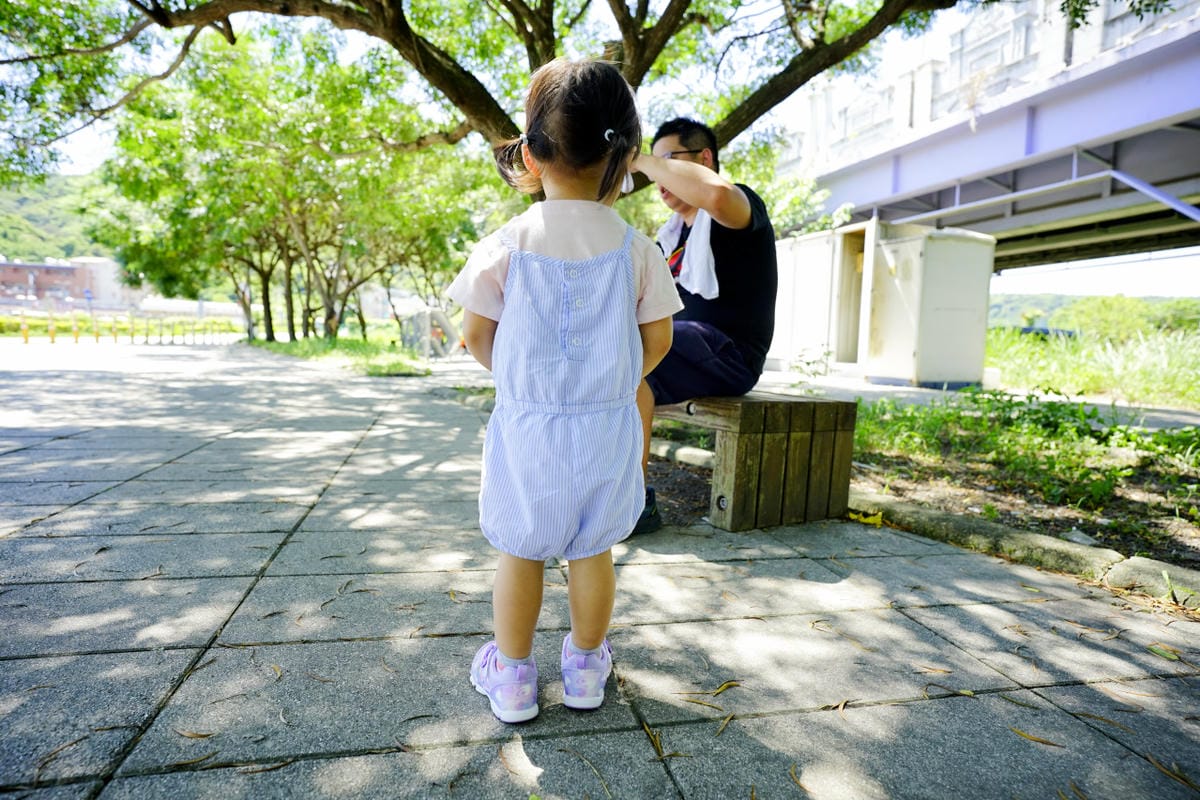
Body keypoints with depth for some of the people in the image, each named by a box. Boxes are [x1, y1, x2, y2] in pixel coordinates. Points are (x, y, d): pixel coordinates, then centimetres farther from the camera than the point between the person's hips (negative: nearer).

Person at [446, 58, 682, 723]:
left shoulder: (506, 244, -7)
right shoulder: (635, 248, -4)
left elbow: (476, 334, -2)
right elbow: (658, 338, 2)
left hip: (527, 424, -1)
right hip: (608, 423, 2)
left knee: (519, 553, 14)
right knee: (592, 552, 15)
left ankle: (512, 676, 29)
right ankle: (586, 667, 33)